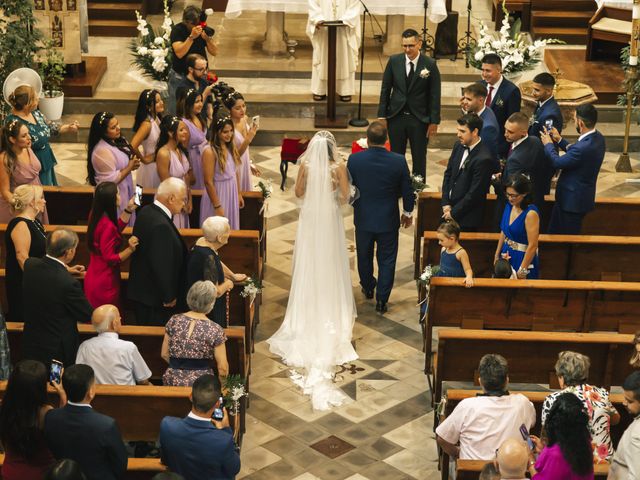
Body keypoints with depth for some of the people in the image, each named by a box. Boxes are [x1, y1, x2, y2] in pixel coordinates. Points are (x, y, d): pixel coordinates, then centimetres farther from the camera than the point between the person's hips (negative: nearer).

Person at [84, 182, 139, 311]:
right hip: (105, 283, -9)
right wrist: (130, 249, -33)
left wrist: (129, 210, 14)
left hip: (95, 278, 9)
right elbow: (110, 259, -24)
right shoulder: (107, 225, -27)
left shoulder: (96, 216, 0)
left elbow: (115, 230, 17)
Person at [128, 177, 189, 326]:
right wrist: (169, 297, -15)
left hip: (141, 290, 10)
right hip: (154, 297, -10)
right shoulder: (161, 225, -27)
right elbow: (162, 265, -26)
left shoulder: (146, 212, 3)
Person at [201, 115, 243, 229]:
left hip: (232, 195, 7)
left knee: (230, 230, 16)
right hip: (217, 195, -7)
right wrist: (217, 206, -19)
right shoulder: (210, 152, -19)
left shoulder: (232, 148, 4)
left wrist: (239, 194, 14)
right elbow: (208, 182, -19)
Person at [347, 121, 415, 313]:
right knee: (386, 260, 12)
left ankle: (368, 288, 45)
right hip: (388, 220, -1)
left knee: (364, 256, 24)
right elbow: (407, 191, -6)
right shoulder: (398, 161, -17)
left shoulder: (354, 160, -18)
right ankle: (381, 300, 15)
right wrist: (407, 213, 11)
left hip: (363, 218, 1)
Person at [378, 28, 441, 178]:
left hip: (419, 119, -2)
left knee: (419, 158, 7)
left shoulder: (430, 64, -7)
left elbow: (435, 95, -5)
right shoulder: (394, 61, -1)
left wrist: (434, 121, -7)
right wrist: (382, 115, 1)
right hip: (396, 117, 2)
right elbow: (385, 89, 5)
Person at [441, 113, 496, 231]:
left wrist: (453, 212, -11)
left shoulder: (484, 159, -23)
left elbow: (474, 193, -19)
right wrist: (446, 203, 2)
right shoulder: (459, 146, 1)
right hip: (449, 208, 7)